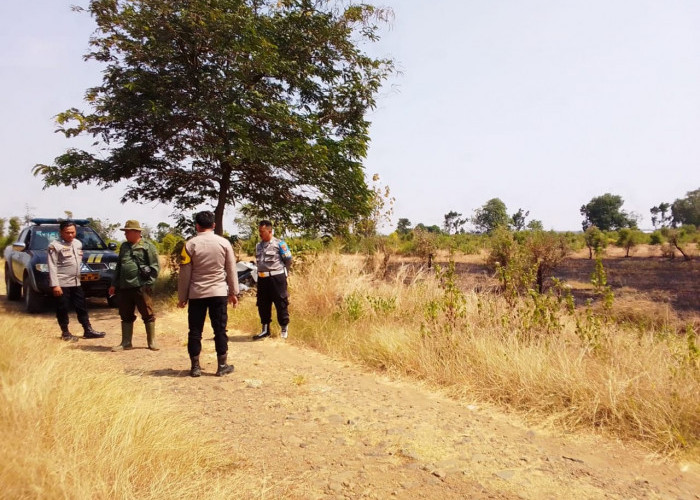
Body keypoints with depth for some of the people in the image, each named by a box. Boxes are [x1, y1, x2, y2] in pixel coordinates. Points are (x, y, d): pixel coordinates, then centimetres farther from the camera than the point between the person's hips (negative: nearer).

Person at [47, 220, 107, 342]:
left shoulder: (78, 243, 12)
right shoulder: (54, 246, -9)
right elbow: (52, 266, -13)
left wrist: (78, 274, 15)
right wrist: (55, 285, -18)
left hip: (76, 282, 6)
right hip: (62, 283, -6)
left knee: (82, 307, 9)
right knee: (62, 309, 3)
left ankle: (88, 330, 15)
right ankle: (65, 333, 14)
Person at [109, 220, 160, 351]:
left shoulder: (148, 246, -3)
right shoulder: (124, 246, 17)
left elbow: (155, 267, -5)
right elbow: (119, 266, 21)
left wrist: (148, 283, -11)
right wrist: (114, 284, 17)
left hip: (141, 287, -6)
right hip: (124, 287, 6)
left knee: (148, 315, 0)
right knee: (126, 316, 11)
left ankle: (152, 342, 10)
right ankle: (126, 343, 20)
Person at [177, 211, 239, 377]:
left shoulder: (190, 245, -3)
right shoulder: (224, 243, 0)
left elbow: (184, 274, -1)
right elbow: (231, 270, 4)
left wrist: (182, 297, 7)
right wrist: (233, 292, 12)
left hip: (196, 294, 0)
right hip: (218, 293, 1)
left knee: (195, 331, 8)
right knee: (220, 329, 6)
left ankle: (195, 366, 12)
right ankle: (222, 366, 9)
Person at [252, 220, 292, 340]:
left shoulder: (279, 244, -8)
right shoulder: (258, 245, 12)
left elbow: (288, 260, -3)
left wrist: (279, 269, 5)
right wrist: (262, 271, 10)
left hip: (277, 278, -6)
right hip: (262, 278, 7)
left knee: (281, 303, 2)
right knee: (262, 305, 10)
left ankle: (284, 329, 17)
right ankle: (265, 329, 22)